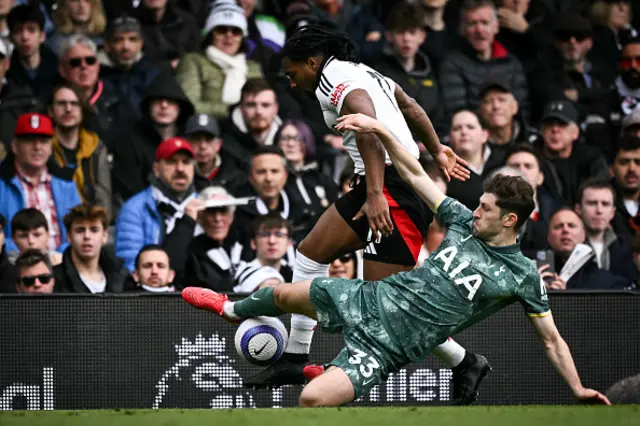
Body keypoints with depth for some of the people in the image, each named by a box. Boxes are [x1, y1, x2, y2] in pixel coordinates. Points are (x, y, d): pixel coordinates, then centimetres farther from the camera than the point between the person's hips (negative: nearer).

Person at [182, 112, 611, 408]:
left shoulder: (523, 276, -12)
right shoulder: (464, 222, 1)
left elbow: (552, 338, -6)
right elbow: (415, 174, 7)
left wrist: (578, 389, -12)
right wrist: (380, 130, -2)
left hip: (387, 344, -6)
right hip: (372, 299, 6)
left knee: (312, 399, -25)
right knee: (285, 294, 24)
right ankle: (232, 309, 56)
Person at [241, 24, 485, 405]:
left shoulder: (336, 81, -10)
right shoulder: (364, 73, 19)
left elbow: (370, 128, -25)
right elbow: (411, 108, 27)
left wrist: (375, 195, -32)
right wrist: (437, 151, 34)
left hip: (391, 186, -11)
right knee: (310, 254, 15)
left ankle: (465, 364, 4)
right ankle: (295, 359, 21)